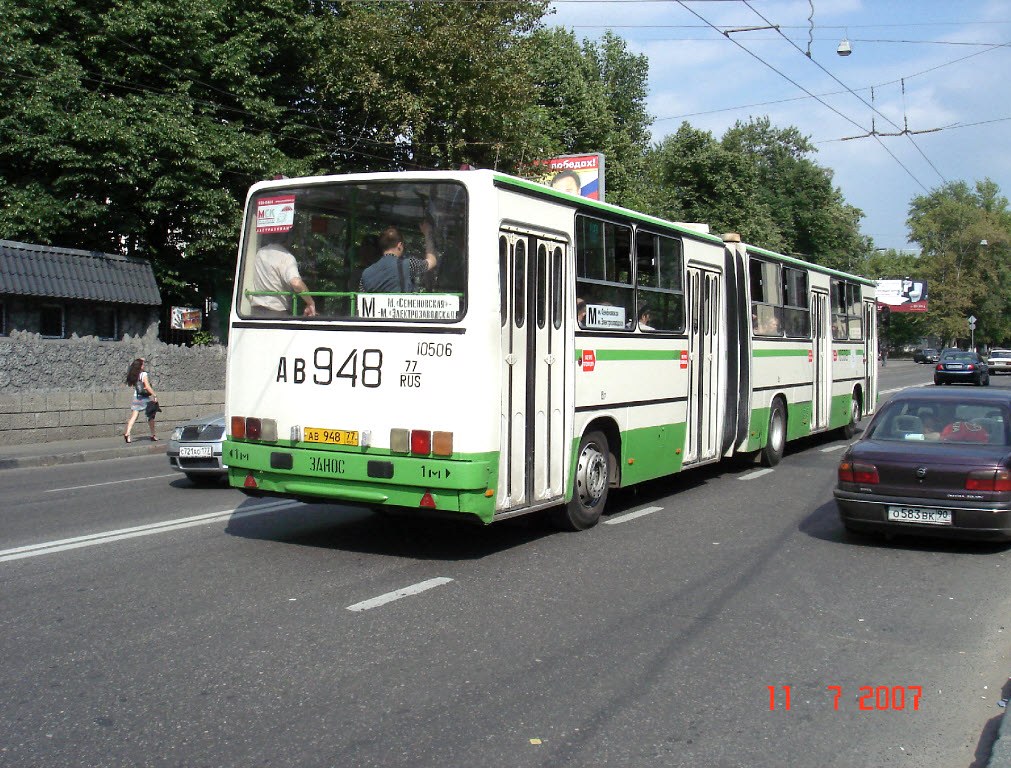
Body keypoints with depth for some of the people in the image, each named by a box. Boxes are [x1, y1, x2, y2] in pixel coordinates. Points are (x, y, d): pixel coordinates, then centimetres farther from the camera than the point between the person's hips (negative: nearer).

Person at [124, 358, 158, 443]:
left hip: (136, 398, 5)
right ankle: (153, 435, 15)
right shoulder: (143, 374, -13)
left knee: (133, 416, 2)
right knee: (151, 416, 9)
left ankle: (127, 433, -14)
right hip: (145, 398, -5)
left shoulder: (133, 375, 4)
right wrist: (154, 395, -15)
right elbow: (147, 387, -18)